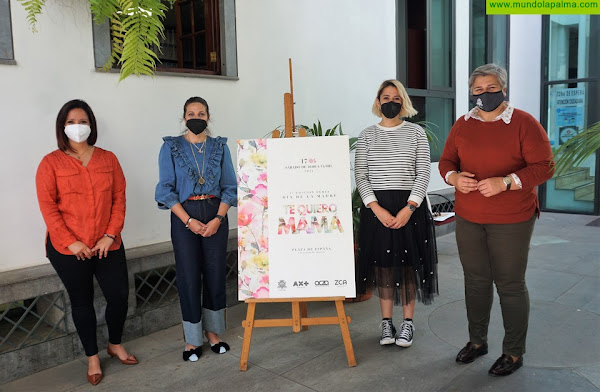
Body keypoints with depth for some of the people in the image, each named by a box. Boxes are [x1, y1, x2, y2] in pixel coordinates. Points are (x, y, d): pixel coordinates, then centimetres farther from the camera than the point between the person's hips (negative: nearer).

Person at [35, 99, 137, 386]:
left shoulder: (108, 159, 5)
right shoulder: (51, 163, -2)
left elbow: (119, 199, 2)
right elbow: (47, 206, -6)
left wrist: (110, 235, -7)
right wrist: (70, 242, -13)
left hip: (108, 245, 2)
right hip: (68, 249, -2)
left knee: (119, 295, 5)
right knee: (82, 301, 10)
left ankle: (115, 344, 32)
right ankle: (92, 357, 28)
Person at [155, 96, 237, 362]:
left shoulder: (220, 147, 6)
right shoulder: (171, 147, 1)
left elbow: (229, 186, 4)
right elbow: (166, 189, -4)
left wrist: (218, 218, -10)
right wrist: (189, 221, -13)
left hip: (215, 214, 2)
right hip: (184, 216, -1)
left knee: (215, 274, 6)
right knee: (189, 277, 1)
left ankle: (213, 332, 23)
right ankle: (192, 340, 15)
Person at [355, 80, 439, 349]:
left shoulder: (416, 133, 4)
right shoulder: (367, 135, 6)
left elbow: (423, 173, -1)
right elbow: (361, 176, 1)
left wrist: (409, 208, -13)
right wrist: (377, 208, -11)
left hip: (410, 206, -1)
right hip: (377, 208, 1)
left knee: (407, 264, 3)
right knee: (383, 264, 5)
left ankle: (408, 323, 17)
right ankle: (386, 323, 17)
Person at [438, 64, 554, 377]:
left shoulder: (524, 123, -6)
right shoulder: (462, 125, 8)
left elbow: (544, 167, -10)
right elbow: (446, 161, 12)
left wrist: (505, 182, -23)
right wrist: (455, 177, -11)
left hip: (511, 221, -4)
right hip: (468, 219, 4)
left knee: (510, 285, 3)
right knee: (475, 280, 14)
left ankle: (514, 352, 21)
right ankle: (477, 341, 31)